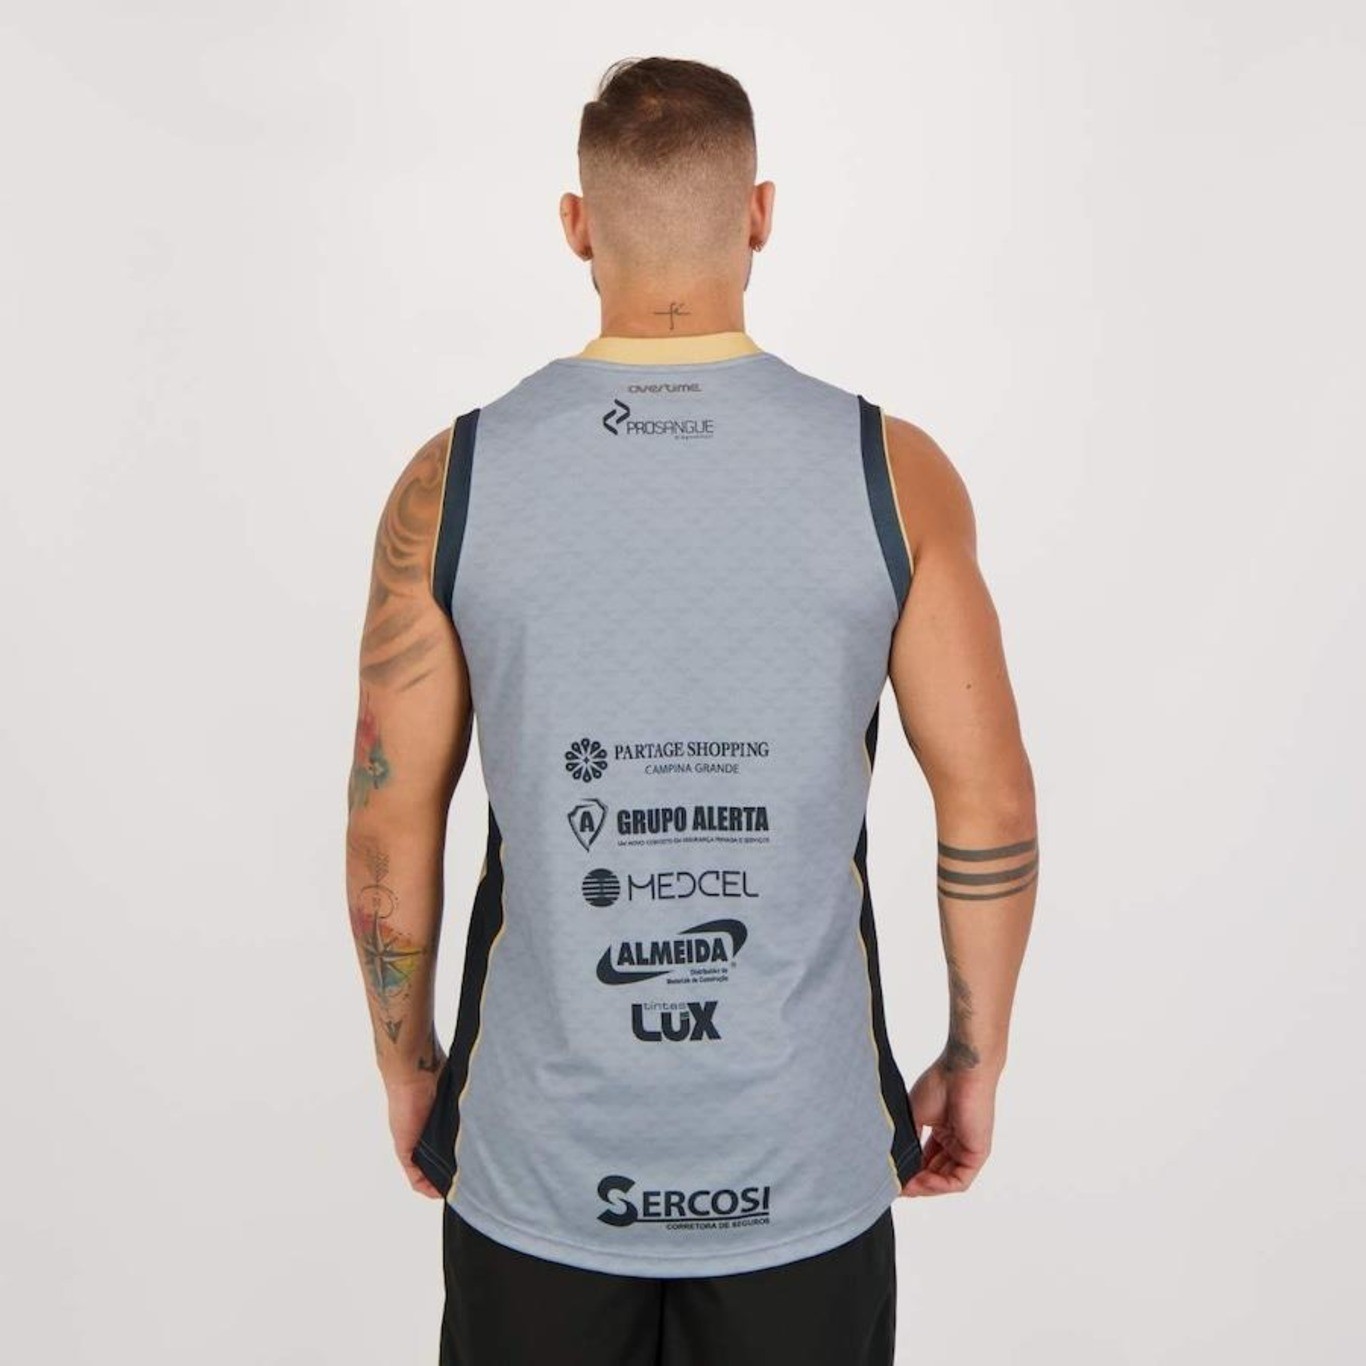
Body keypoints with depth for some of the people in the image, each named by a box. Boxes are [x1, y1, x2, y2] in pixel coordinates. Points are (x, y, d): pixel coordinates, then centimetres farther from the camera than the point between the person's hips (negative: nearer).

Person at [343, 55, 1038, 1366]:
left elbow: (389, 826, -5)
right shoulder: (890, 468, -10)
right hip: (804, 1159, 0)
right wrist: (976, 1062, 6)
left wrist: (406, 1067, 10)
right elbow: (990, 805, -8)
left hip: (539, 1158, 1)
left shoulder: (454, 479, -9)